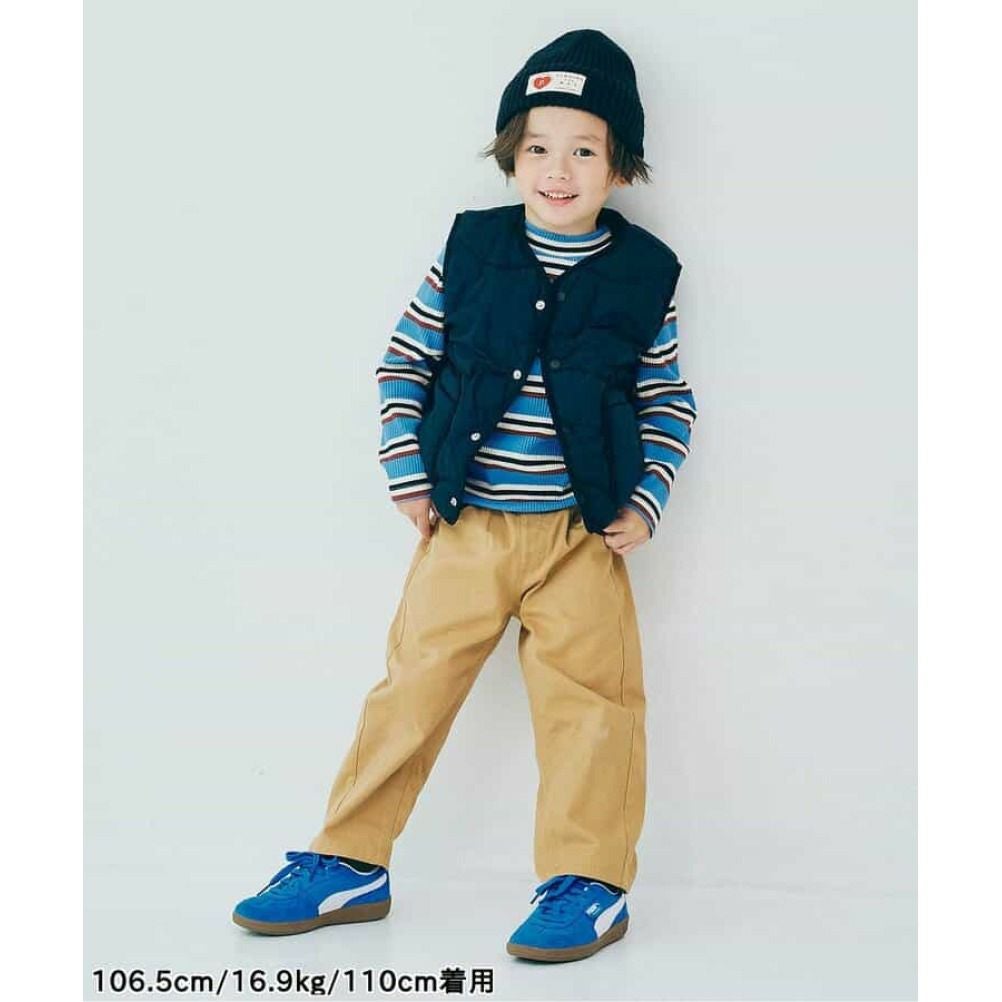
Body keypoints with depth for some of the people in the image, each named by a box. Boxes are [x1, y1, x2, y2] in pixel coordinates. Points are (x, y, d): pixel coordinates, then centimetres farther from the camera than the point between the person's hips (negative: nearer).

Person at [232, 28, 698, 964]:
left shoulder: (642, 276, -1)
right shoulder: (469, 251, 0)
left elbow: (670, 403, 6)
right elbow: (402, 366, 6)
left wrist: (646, 502, -3)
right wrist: (407, 476, 0)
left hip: (583, 536, -1)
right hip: (462, 529, 1)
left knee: (586, 702, 2)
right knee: (411, 687, 5)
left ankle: (589, 883, 15)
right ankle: (348, 863, 16)